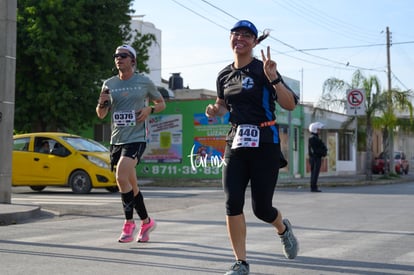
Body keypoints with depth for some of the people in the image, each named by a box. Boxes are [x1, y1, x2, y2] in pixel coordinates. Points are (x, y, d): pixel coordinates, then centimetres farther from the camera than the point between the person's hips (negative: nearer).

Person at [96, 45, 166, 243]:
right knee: (131, 184, 10)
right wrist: (102, 103, -7)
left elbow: (161, 103, 13)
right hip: (116, 140, 5)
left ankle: (129, 222, -8)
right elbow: (101, 115, 14)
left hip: (136, 139, -5)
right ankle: (146, 221, 25)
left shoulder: (144, 82, 1)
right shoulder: (109, 84, 9)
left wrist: (149, 110, -7)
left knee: (121, 177, -21)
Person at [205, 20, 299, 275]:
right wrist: (214, 110, 3)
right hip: (236, 142, 4)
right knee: (232, 202, -8)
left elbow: (290, 105, -13)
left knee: (261, 208, 0)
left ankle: (283, 228, 36)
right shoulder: (224, 75, 9)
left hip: (265, 142, -4)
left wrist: (273, 78, -26)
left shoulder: (262, 70, -6)